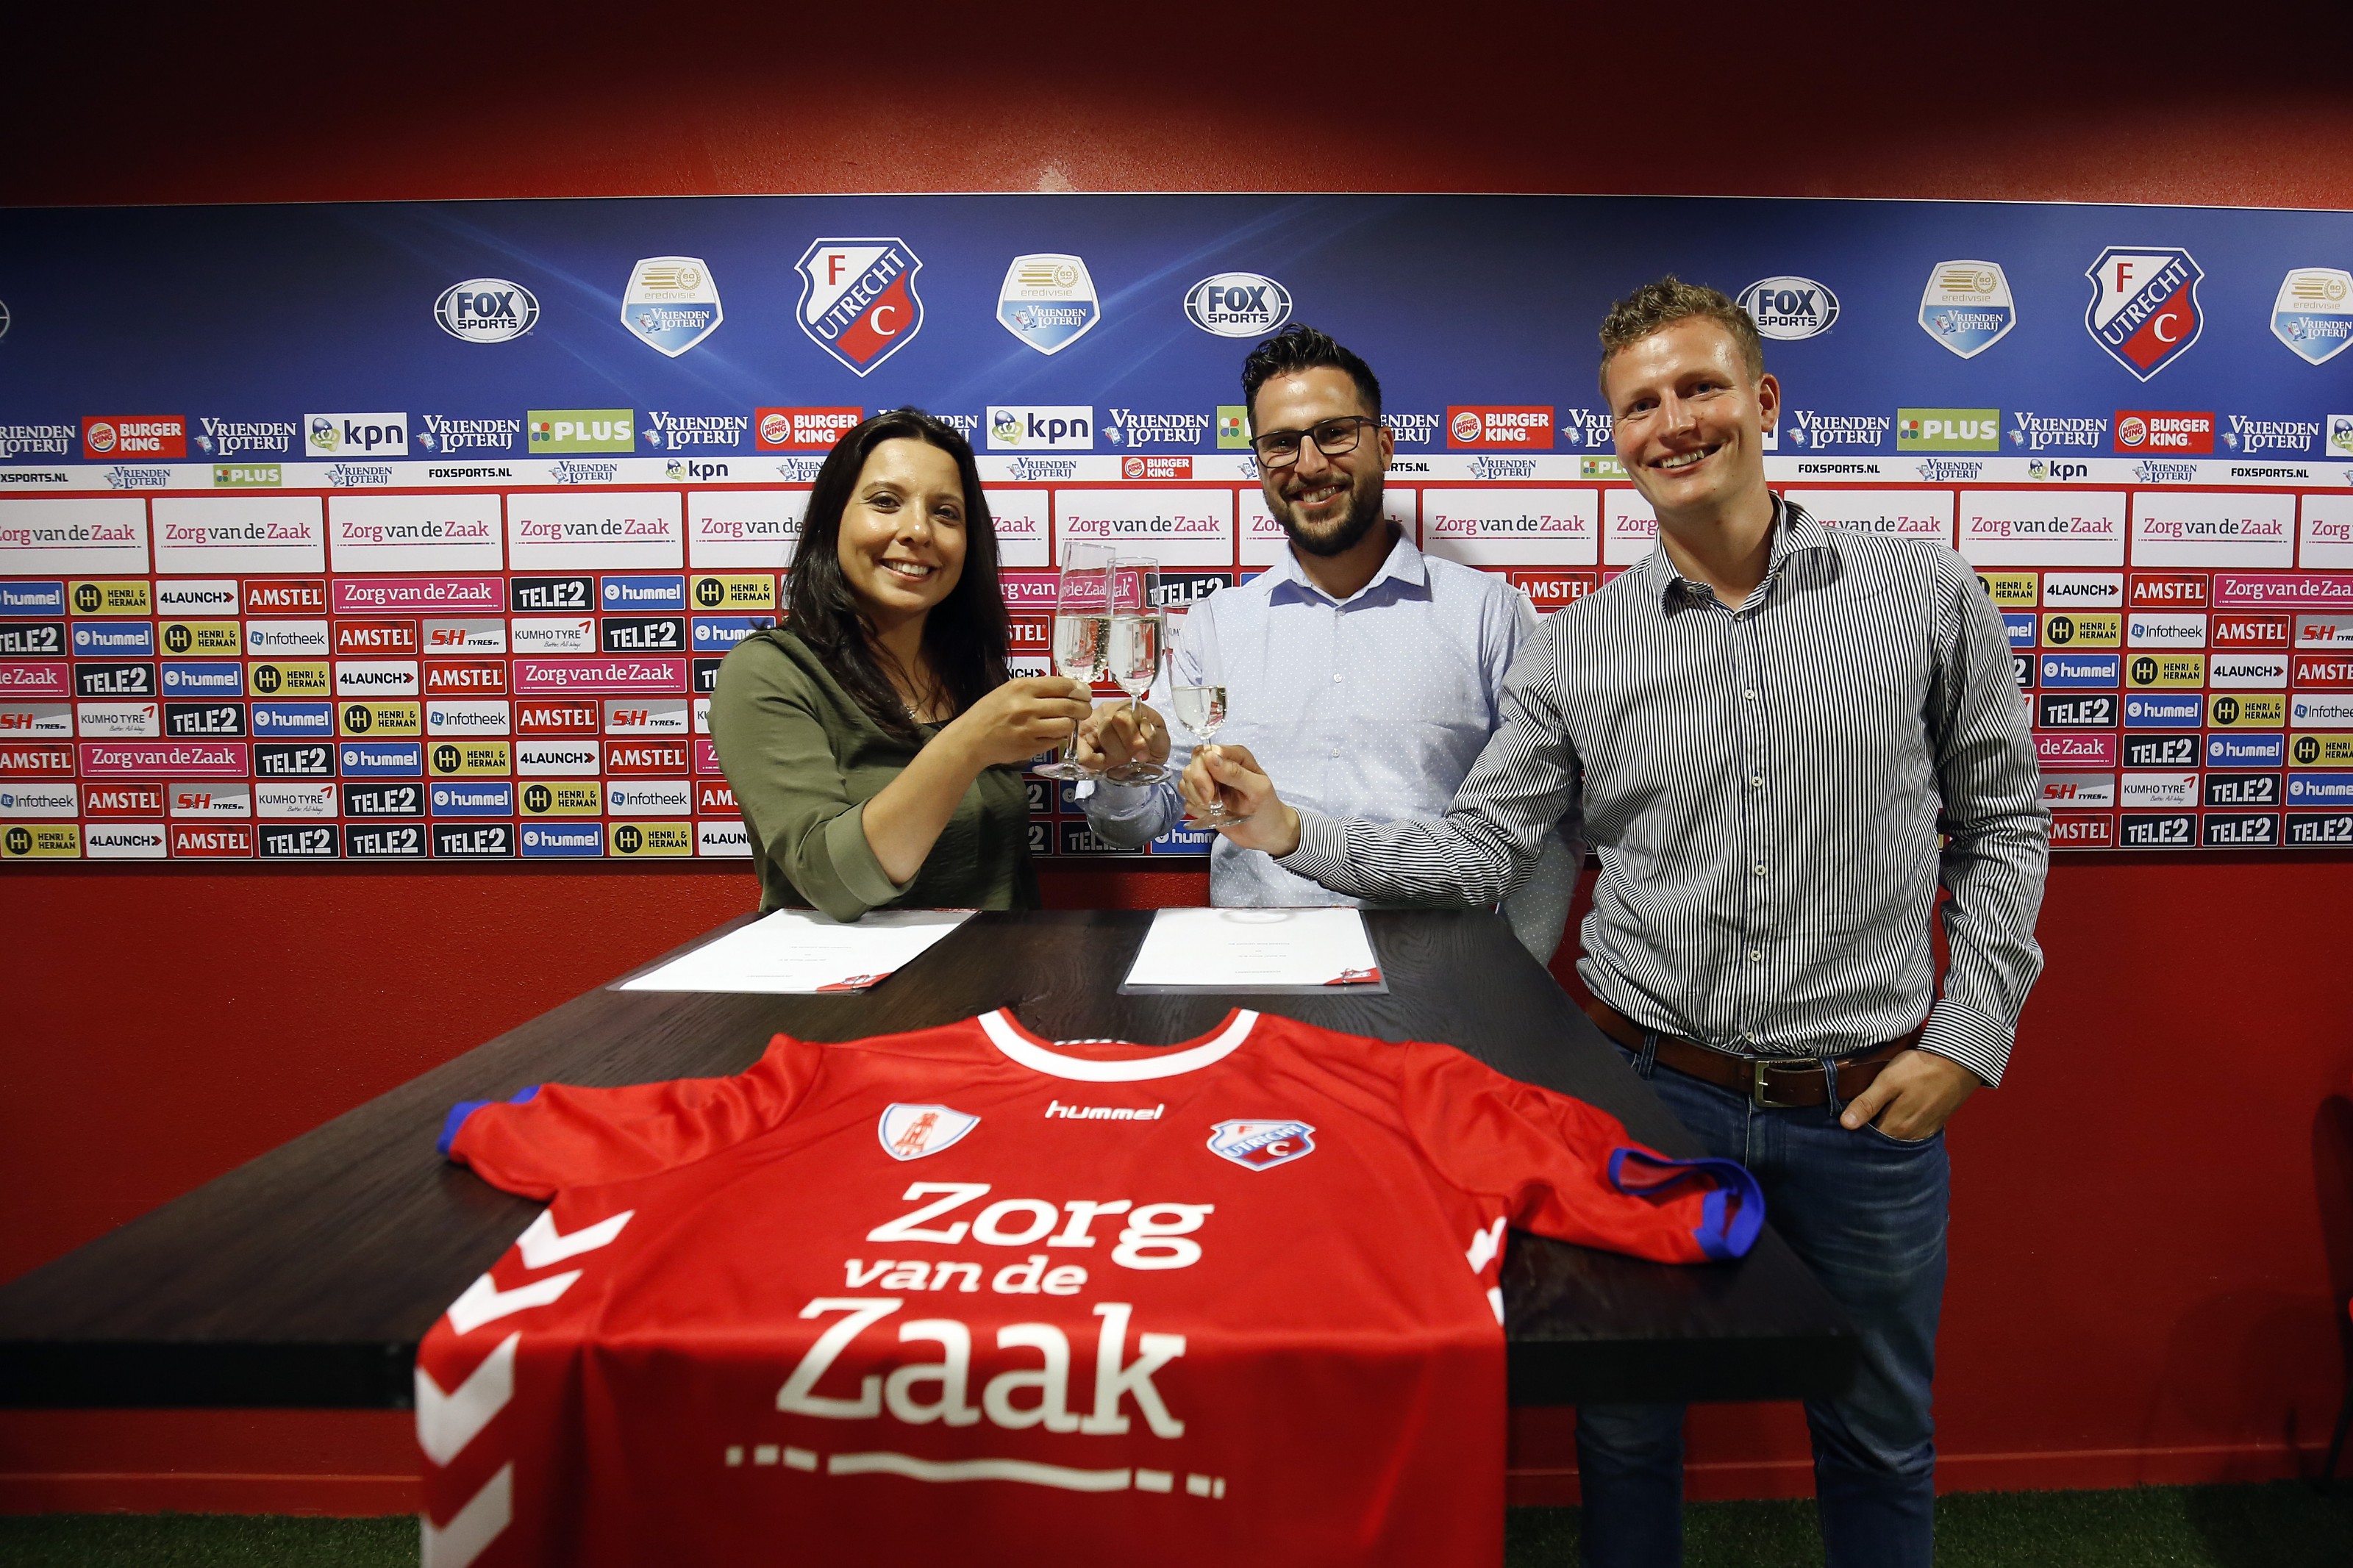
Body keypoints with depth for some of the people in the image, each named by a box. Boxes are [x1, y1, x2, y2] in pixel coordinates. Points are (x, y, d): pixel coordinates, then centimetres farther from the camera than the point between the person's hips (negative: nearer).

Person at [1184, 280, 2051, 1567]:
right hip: (1649, 1085, 0)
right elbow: (1478, 850, -1)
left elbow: (2002, 826, 4)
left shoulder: (1928, 601, -3)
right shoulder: (1576, 649, -2)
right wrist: (1296, 834, -13)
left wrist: (1971, 1034, -4)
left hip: (1870, 1105, 0)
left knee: (1879, 1440, 21)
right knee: (1625, 1423, 17)